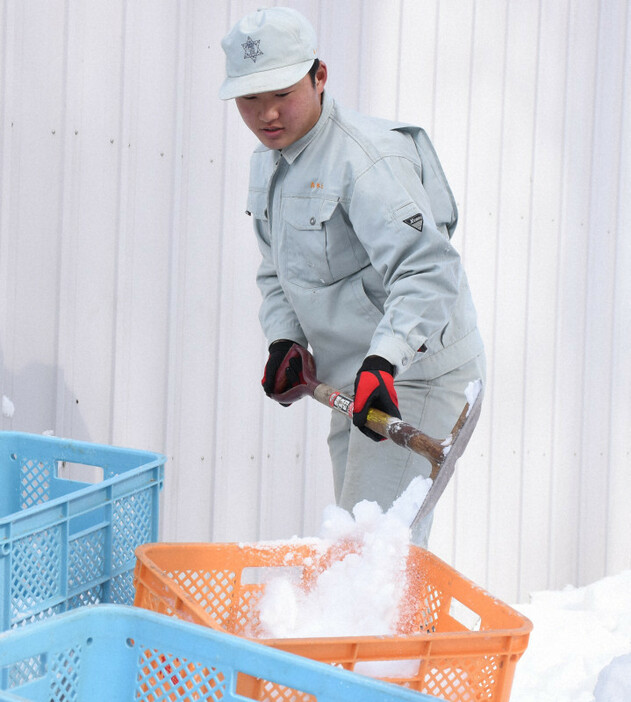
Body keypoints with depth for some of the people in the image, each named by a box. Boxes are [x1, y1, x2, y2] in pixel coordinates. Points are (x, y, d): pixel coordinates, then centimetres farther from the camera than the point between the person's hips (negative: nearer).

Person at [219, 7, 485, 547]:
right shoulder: (268, 164, 11)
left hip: (414, 376, -10)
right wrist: (285, 340, 2)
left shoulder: (367, 156, -19)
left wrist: (383, 360, -40)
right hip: (352, 382, 10)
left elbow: (426, 270, -29)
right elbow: (277, 274, 21)